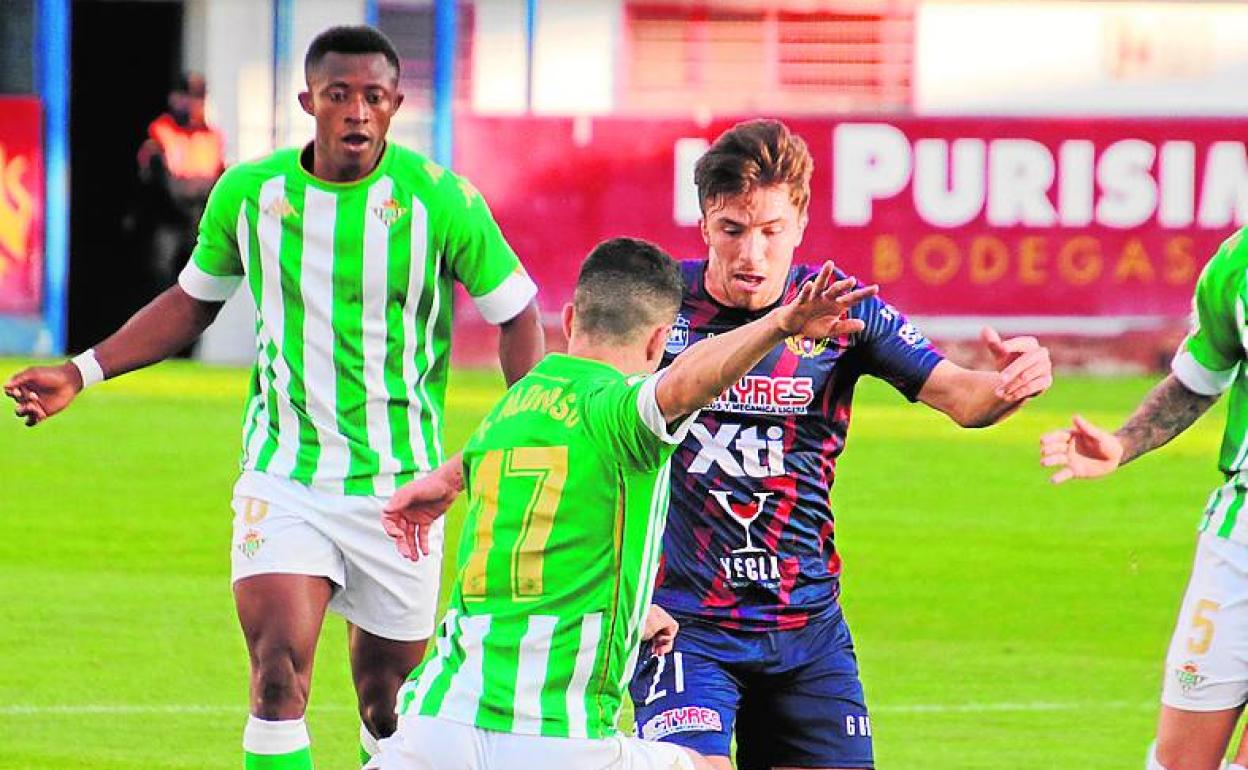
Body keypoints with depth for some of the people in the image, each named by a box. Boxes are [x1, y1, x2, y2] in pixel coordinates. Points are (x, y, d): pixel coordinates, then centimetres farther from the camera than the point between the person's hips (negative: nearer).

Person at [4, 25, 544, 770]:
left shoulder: (440, 200, -10)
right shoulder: (249, 193, -3)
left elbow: (517, 314, 1)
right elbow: (193, 302, 14)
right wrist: (81, 374, 7)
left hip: (398, 483, -1)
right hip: (285, 476, 1)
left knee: (388, 701, 6)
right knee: (279, 671, -17)